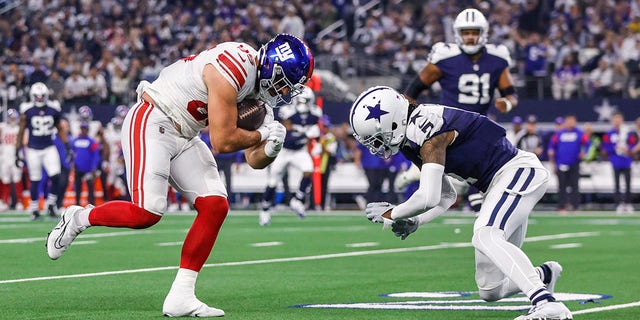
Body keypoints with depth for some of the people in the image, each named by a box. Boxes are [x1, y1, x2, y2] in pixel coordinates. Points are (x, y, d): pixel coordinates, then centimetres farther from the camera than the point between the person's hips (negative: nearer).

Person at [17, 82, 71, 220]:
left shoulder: (53, 109, -2)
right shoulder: (27, 111, -8)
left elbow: (60, 129, 10)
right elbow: (21, 132, 0)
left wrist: (67, 147, 6)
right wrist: (17, 152, -1)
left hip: (49, 149, 2)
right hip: (33, 150, -2)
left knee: (55, 176, -12)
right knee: (35, 181, 3)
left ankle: (51, 203, 8)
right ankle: (34, 208, 18)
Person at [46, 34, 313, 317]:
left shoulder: (256, 83, 7)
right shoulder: (234, 70, -23)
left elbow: (253, 160, 10)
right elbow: (222, 142, -21)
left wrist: (270, 150, -12)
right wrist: (263, 135, -6)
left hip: (183, 136, 9)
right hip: (151, 123, -9)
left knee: (215, 206, -5)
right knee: (147, 213, -19)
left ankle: (181, 295, -2)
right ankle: (78, 219, 9)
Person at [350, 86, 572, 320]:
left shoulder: (427, 130, -21)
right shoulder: (411, 143, 9)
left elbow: (428, 198, -26)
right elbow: (446, 197, 19)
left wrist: (392, 214, -9)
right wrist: (413, 222, 4)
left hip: (520, 171, -9)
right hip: (499, 184, 9)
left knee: (485, 236, -34)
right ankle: (543, 275, 32)